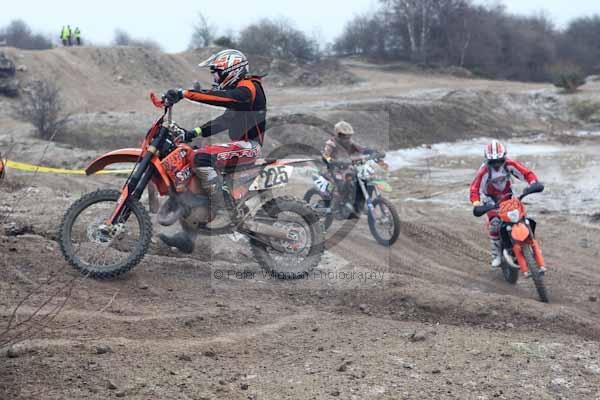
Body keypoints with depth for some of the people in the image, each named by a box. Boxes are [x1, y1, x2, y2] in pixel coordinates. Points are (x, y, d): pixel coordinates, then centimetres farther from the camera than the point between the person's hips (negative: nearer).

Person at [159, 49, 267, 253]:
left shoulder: (248, 87, -10)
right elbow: (224, 121, 25)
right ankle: (187, 237, 2)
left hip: (249, 145, -11)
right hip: (240, 145, 11)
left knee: (202, 158, -30)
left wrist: (184, 93, -34)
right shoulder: (237, 91, 22)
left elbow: (220, 97, -28)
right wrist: (194, 133, 15)